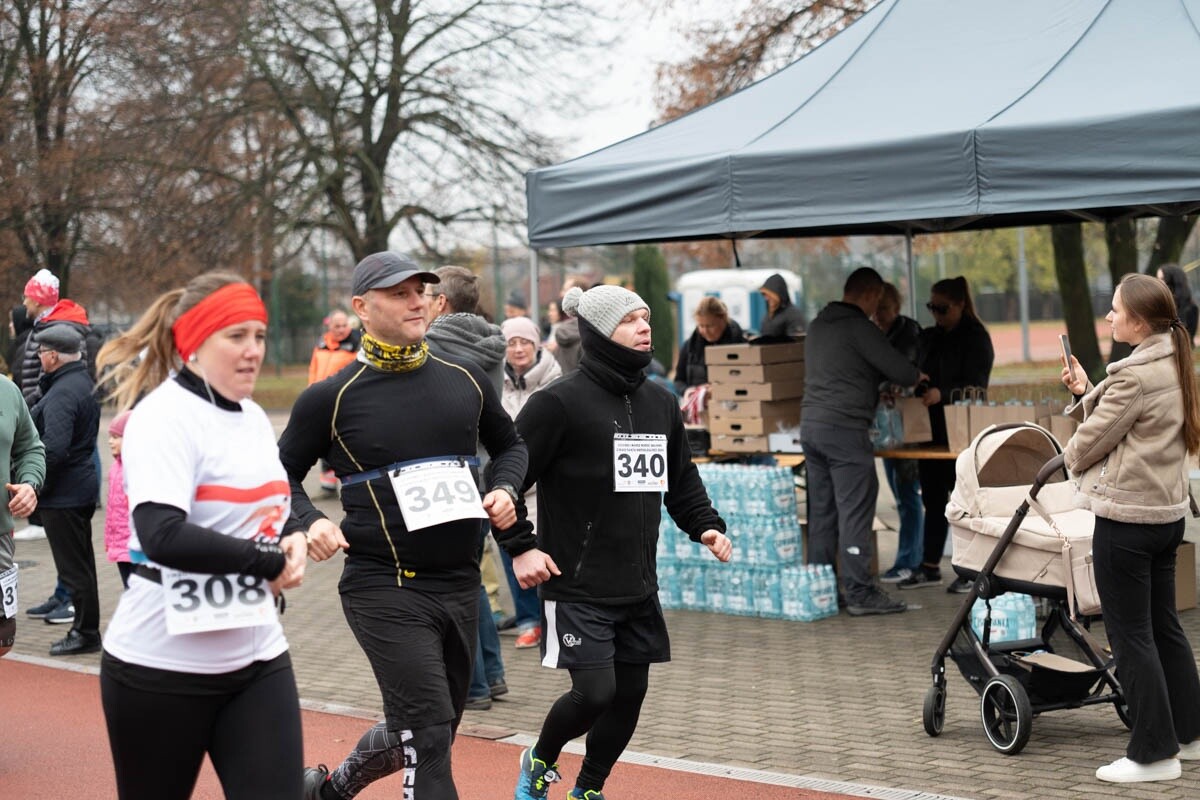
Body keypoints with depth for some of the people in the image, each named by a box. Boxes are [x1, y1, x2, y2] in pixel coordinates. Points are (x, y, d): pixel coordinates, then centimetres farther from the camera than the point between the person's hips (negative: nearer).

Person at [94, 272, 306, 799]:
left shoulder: (253, 418, 9)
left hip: (257, 658, 6)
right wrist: (271, 560, -20)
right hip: (162, 667, -6)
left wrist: (291, 542, -2)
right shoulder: (164, 418, -15)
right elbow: (163, 536, -28)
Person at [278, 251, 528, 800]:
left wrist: (505, 489, 2)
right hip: (384, 587, -5)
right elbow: (281, 475, 5)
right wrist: (308, 524, -13)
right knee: (428, 738, -13)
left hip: (460, 584, 6)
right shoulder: (332, 399, -5)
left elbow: (510, 445, 22)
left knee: (423, 735, 17)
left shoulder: (466, 380, 7)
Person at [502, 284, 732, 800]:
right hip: (576, 588, -7)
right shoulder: (559, 403, -12)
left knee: (629, 695, 9)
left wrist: (705, 525, 6)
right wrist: (520, 546, -16)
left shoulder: (661, 404, 11)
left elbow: (682, 481, 22)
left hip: (639, 591, 7)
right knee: (594, 691, -12)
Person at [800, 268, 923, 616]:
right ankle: (859, 593, -3)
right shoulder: (859, 327, -10)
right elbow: (903, 372, -10)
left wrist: (880, 380, 27)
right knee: (855, 512, -5)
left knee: (821, 512, 12)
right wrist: (917, 376, 12)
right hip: (844, 428, -8)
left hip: (811, 424, 8)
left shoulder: (817, 326, 17)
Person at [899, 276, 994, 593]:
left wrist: (942, 394, -33)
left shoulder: (976, 339, -8)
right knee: (933, 499, 10)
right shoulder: (930, 338, 13)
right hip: (933, 430, 7)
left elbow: (975, 387, -17)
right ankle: (930, 568, 17)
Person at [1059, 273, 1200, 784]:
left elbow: (1089, 442, -12)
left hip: (1127, 517, -10)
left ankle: (1154, 752, 4)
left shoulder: (1134, 376, -20)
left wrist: (1064, 459, 8)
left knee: (1130, 635, -1)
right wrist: (1086, 392, 3)